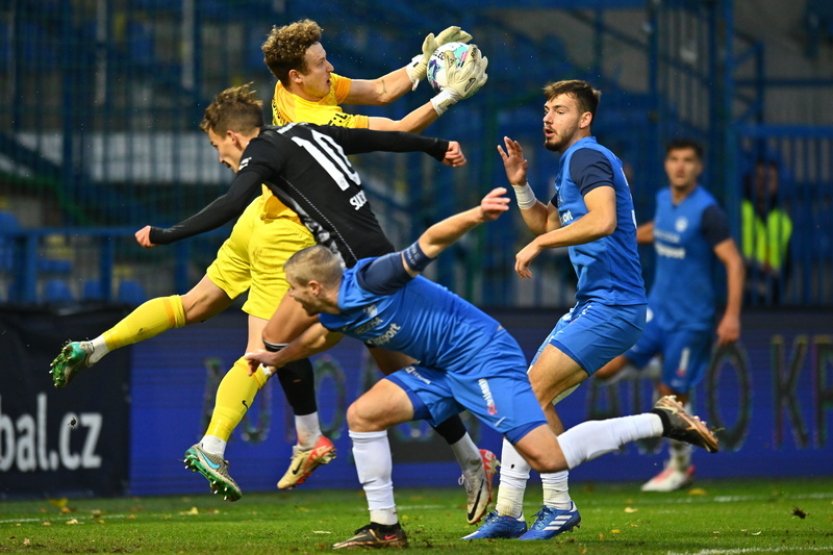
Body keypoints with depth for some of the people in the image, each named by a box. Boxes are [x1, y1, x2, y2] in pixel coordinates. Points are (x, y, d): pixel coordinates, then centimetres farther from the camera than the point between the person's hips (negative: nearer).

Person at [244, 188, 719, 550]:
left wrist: (475, 216, -40)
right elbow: (322, 337, 38)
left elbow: (429, 242, -24)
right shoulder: (337, 313, 12)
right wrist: (277, 358, 41)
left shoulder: (369, 280, -15)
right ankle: (385, 528, 5)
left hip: (483, 354, -9)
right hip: (444, 371, 9)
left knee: (548, 457, -20)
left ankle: (661, 421, -10)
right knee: (363, 414, 1)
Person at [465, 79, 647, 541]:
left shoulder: (588, 157, -12)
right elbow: (545, 224, 32)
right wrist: (520, 184, 16)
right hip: (593, 304, 10)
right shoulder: (571, 164, 20)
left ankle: (559, 506, -6)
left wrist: (538, 245, -23)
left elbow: (602, 220, -29)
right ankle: (507, 513, 10)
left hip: (610, 307, -10)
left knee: (533, 394, -14)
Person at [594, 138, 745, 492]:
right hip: (656, 309, 6)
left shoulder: (707, 211, -17)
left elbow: (734, 262, -19)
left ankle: (680, 468, 21)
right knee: (603, 367, -6)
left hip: (689, 318, -6)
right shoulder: (664, 199, 3)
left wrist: (732, 315, -27)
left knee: (672, 395, 0)